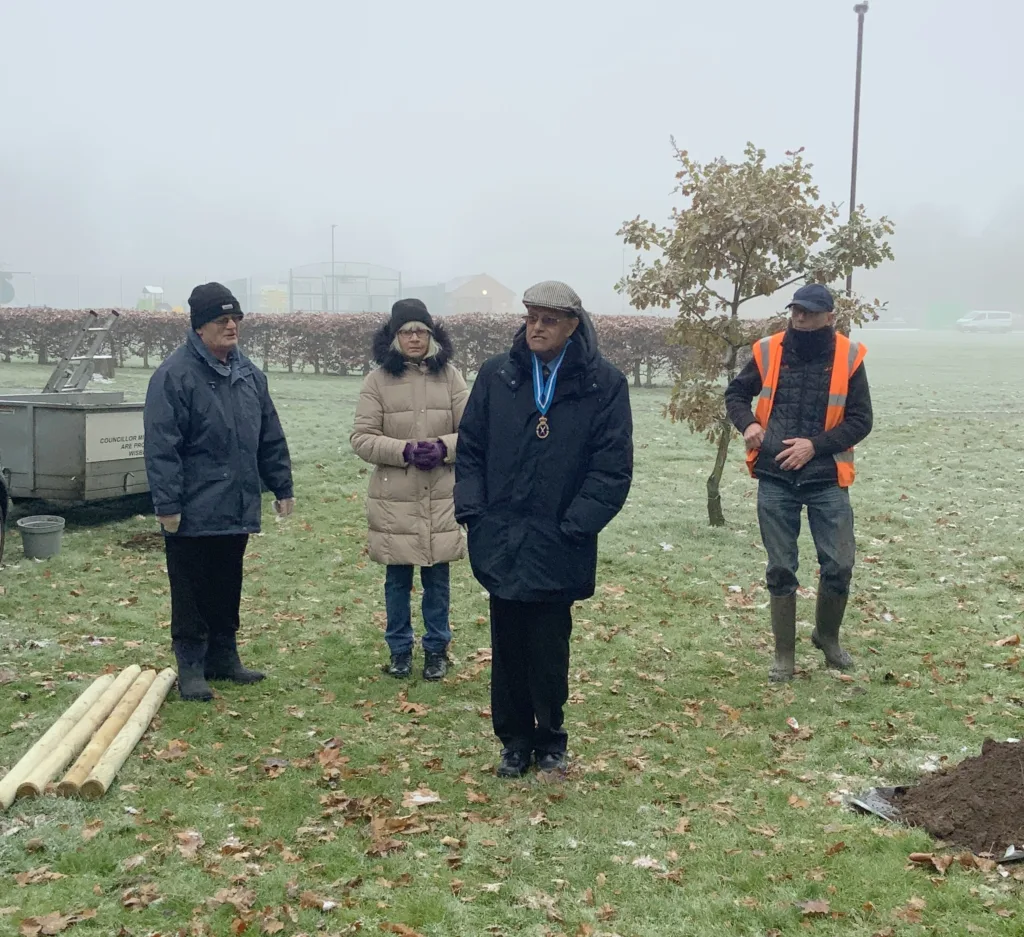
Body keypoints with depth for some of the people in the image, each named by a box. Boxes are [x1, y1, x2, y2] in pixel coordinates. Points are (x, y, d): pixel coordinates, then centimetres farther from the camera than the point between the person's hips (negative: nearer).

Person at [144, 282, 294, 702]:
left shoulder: (249, 373, 11)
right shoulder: (174, 375, -12)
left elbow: (271, 438, 16)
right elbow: (161, 446, -15)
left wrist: (281, 487, 15)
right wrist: (167, 504, -18)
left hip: (237, 508, 6)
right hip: (193, 513, -6)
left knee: (228, 589, 16)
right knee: (193, 594, 3)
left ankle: (223, 657, 28)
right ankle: (191, 667, 13)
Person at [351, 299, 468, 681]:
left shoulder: (450, 376, 1)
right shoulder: (377, 380, -3)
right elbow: (362, 438, -5)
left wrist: (444, 448, -18)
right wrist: (405, 450, -19)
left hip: (441, 498, 1)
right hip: (394, 499, -1)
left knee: (437, 578, 10)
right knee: (397, 580, 11)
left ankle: (436, 649, 26)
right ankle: (400, 649, 27)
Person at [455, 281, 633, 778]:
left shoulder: (603, 384, -4)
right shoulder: (496, 375, 4)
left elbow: (612, 467, -6)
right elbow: (470, 448, 9)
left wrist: (573, 527, -12)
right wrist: (473, 511, -1)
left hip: (557, 549, -2)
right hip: (500, 544, 2)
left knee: (549, 652, 8)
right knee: (507, 649, 10)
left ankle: (549, 740, 28)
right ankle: (515, 740, 26)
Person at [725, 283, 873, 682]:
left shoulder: (848, 357, -4)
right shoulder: (769, 351, 0)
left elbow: (860, 420, -2)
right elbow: (735, 393, 13)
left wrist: (815, 445, -15)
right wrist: (748, 424, -8)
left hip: (827, 479, -1)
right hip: (775, 479, 1)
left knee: (839, 565, 0)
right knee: (780, 568, 6)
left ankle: (827, 636, 28)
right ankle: (784, 656, 19)